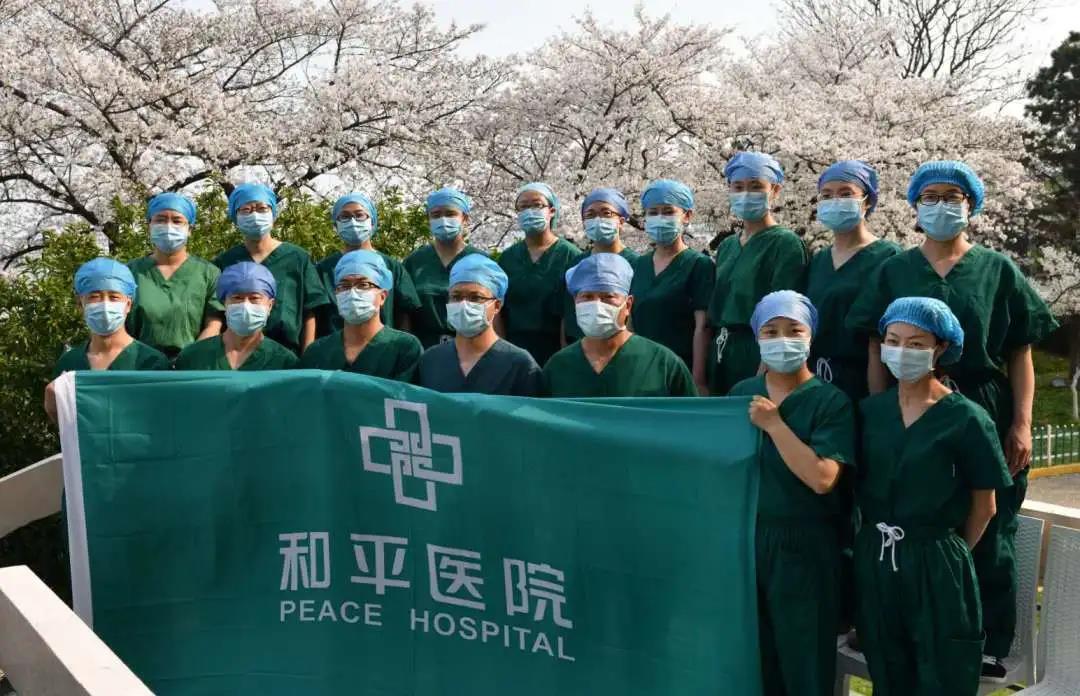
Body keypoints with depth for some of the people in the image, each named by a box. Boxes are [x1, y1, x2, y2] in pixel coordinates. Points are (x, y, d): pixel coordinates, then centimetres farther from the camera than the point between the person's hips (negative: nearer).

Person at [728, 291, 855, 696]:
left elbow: (822, 478, -21)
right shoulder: (741, 394, 7)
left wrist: (774, 424, -19)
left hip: (804, 549, -4)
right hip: (747, 540, 5)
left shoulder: (831, 401, -8)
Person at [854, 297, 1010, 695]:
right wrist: (878, 538, 5)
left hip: (937, 565, -4)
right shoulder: (869, 410, 2)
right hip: (875, 559, 4)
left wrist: (950, 553, 2)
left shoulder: (966, 419, -10)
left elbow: (983, 506, -3)